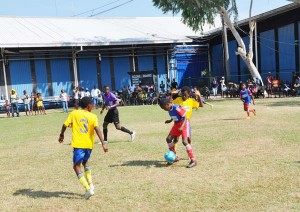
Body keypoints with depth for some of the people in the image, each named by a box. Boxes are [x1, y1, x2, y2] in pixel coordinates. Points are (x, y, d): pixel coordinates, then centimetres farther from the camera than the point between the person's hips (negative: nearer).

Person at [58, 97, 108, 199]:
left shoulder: (74, 113, 2)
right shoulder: (93, 116, 0)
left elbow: (65, 125, 0)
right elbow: (97, 130, -12)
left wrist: (61, 135, 19)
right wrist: (103, 144, -15)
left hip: (78, 144, -3)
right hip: (89, 144, 3)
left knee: (77, 166, 5)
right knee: (85, 162, 28)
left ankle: (88, 189, -9)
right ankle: (90, 184, 18)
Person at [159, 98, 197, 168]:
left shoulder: (177, 108, -25)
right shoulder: (169, 110, 0)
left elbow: (185, 117, -23)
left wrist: (182, 126, -33)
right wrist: (170, 120, 19)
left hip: (183, 123, -9)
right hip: (176, 124, 9)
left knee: (184, 141, -21)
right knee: (168, 139, 5)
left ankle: (193, 160, -14)